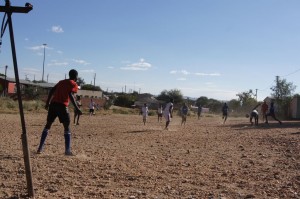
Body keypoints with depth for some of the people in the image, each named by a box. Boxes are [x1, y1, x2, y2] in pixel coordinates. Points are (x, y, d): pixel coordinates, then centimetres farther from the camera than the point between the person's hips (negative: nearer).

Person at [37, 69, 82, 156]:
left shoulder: (61, 82, 23)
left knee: (48, 125, 15)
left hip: (53, 104, 6)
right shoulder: (74, 84, 4)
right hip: (62, 106, -6)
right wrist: (76, 108, -18)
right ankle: (67, 150, -6)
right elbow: (70, 95, -13)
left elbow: (52, 90, 15)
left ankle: (40, 148, 14)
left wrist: (47, 102, 18)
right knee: (66, 127, 0)